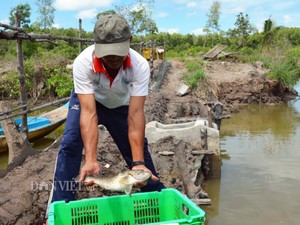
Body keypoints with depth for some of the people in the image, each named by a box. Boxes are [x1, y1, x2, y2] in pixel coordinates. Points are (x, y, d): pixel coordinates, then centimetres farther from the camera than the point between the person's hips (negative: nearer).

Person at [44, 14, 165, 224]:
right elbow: (88, 112, -41)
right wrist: (90, 159, -51)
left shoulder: (140, 65, -35)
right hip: (88, 100, -1)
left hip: (121, 105, 1)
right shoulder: (82, 63, -38)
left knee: (139, 146, 0)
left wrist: (138, 162, -44)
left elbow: (135, 114, -38)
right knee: (70, 144, -20)